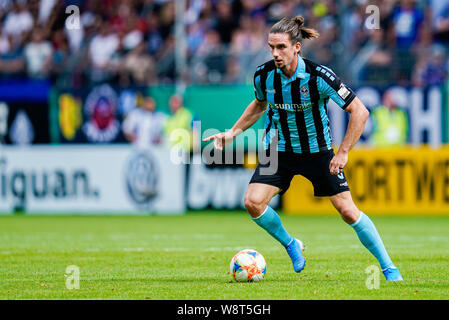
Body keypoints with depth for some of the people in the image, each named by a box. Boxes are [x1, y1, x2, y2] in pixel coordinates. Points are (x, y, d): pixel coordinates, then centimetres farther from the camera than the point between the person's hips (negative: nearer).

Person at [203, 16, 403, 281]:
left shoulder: (319, 77, -24)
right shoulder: (263, 75, -13)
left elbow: (360, 111, -19)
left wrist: (343, 152, -21)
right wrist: (232, 133, 5)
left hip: (318, 151, -3)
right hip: (279, 149, 3)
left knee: (348, 211, -6)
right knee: (253, 202, -17)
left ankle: (389, 268, 9)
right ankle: (290, 245, 11)